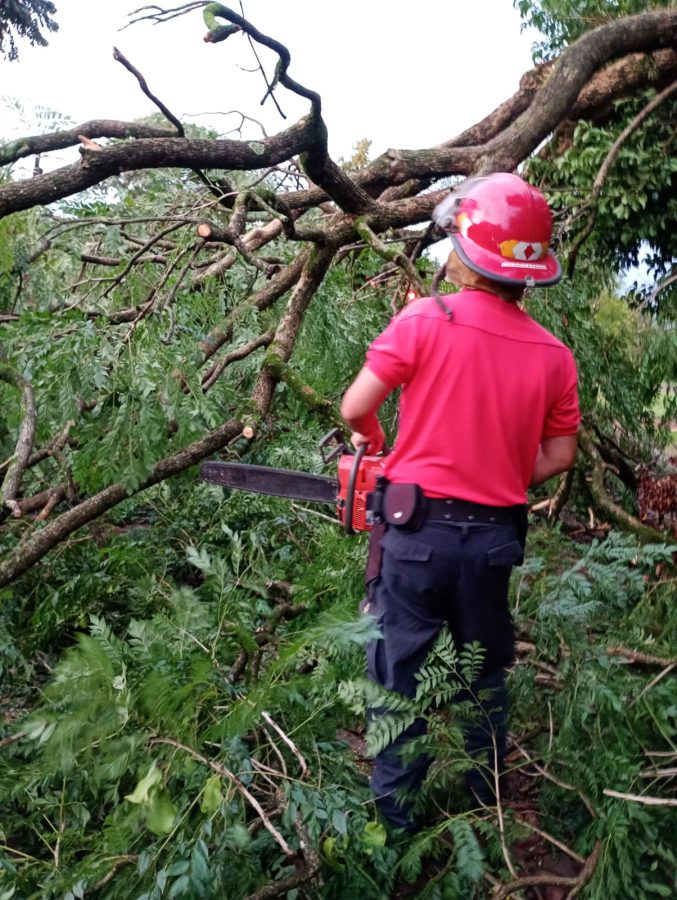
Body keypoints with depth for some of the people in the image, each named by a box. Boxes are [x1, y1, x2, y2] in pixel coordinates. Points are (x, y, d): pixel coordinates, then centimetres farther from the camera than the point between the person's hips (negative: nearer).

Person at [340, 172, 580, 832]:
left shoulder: (426, 321, -14)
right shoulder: (553, 356, -2)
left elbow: (355, 408, -11)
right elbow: (559, 456, 4)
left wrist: (371, 438, 11)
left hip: (419, 528, -3)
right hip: (496, 534, 4)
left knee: (398, 667, 13)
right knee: (486, 670, 23)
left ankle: (395, 802, 24)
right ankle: (488, 786, 40)